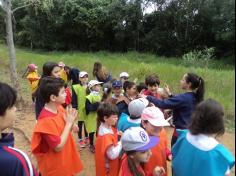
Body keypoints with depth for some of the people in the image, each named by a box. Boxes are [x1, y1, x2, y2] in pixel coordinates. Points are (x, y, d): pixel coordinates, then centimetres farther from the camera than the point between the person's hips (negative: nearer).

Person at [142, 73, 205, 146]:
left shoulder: (183, 98, -24)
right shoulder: (194, 97, 2)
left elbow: (162, 104, -27)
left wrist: (147, 97, -20)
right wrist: (170, 94, 18)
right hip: (189, 131, 8)